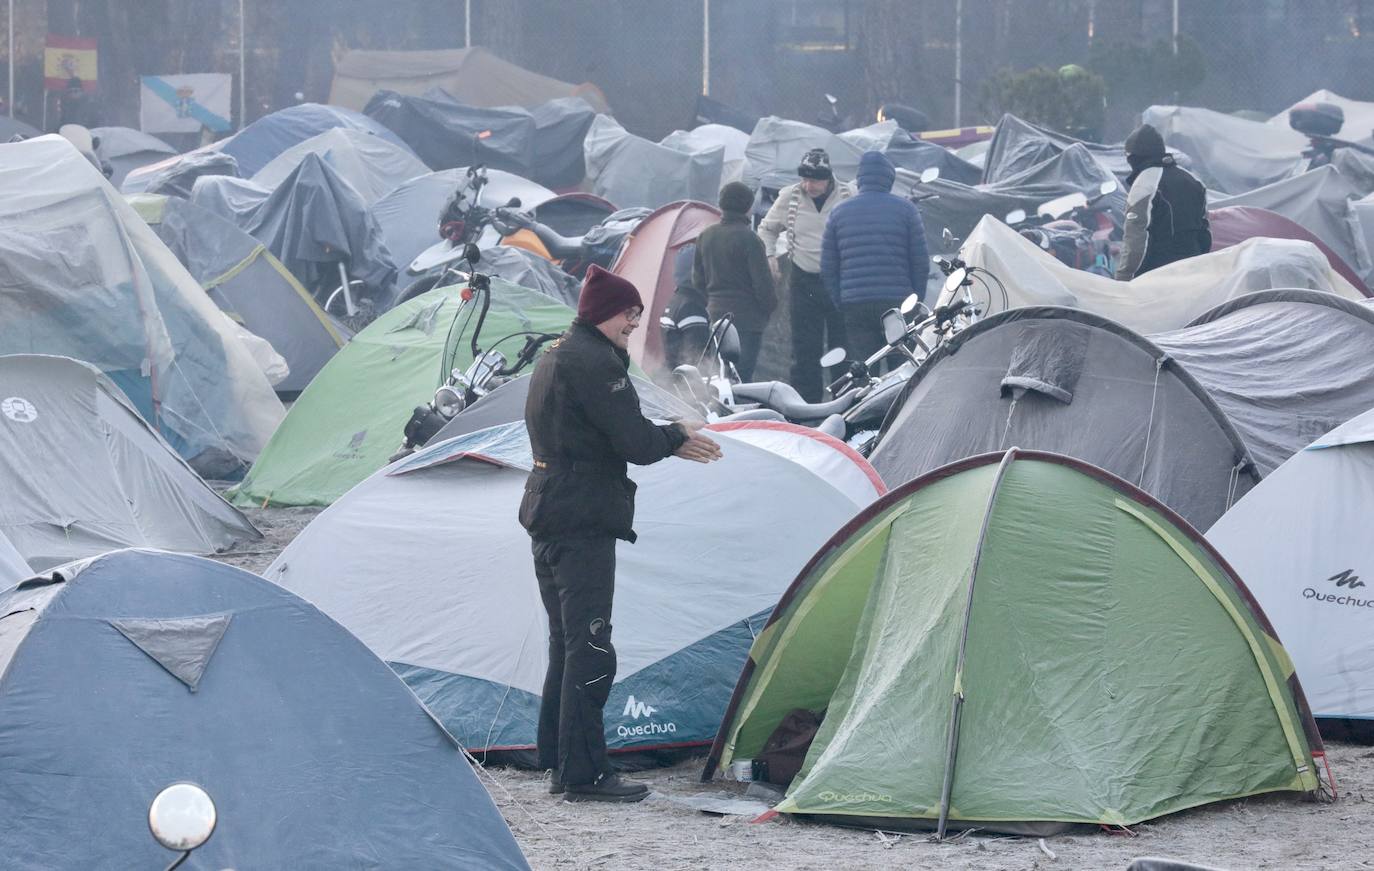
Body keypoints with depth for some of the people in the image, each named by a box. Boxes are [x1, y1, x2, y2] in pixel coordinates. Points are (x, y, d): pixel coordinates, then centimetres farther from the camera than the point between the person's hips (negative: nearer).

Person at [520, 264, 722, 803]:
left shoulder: (554, 357, 18)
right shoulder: (596, 362, -15)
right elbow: (634, 442, -19)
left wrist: (669, 443, 13)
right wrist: (676, 437, 1)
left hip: (547, 516, 11)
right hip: (583, 522, -11)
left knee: (566, 646, 15)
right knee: (590, 650, -8)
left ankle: (559, 765, 19)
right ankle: (584, 774, -8)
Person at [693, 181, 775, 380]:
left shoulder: (705, 237, 6)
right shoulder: (748, 239, -15)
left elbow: (698, 281, 13)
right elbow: (762, 282, -13)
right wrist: (769, 308, 3)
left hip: (716, 314, 7)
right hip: (746, 318, -7)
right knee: (742, 376, -9)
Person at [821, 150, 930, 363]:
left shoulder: (839, 212, 9)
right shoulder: (905, 209, 2)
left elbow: (827, 268, 9)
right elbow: (920, 263, 0)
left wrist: (840, 305, 15)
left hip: (854, 306, 2)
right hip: (897, 303, -2)